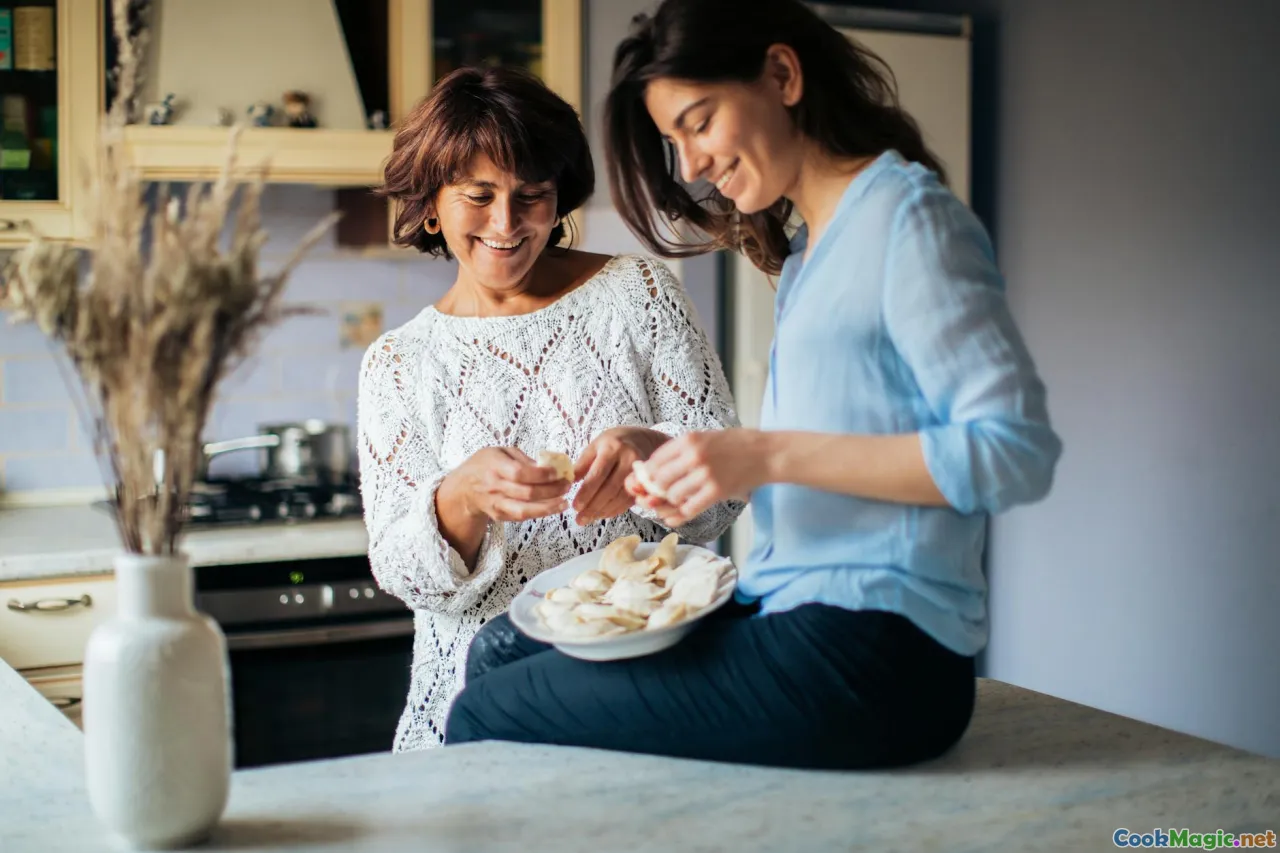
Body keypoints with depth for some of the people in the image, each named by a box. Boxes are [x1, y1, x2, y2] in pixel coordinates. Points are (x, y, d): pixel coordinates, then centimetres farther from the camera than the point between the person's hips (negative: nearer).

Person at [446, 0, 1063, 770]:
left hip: (872, 653, -9)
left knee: (488, 720, -11)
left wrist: (771, 455, -19)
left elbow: (1015, 451, -17)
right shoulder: (805, 252, 20)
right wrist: (710, 475, 1)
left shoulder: (907, 215, -8)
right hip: (795, 617, 9)